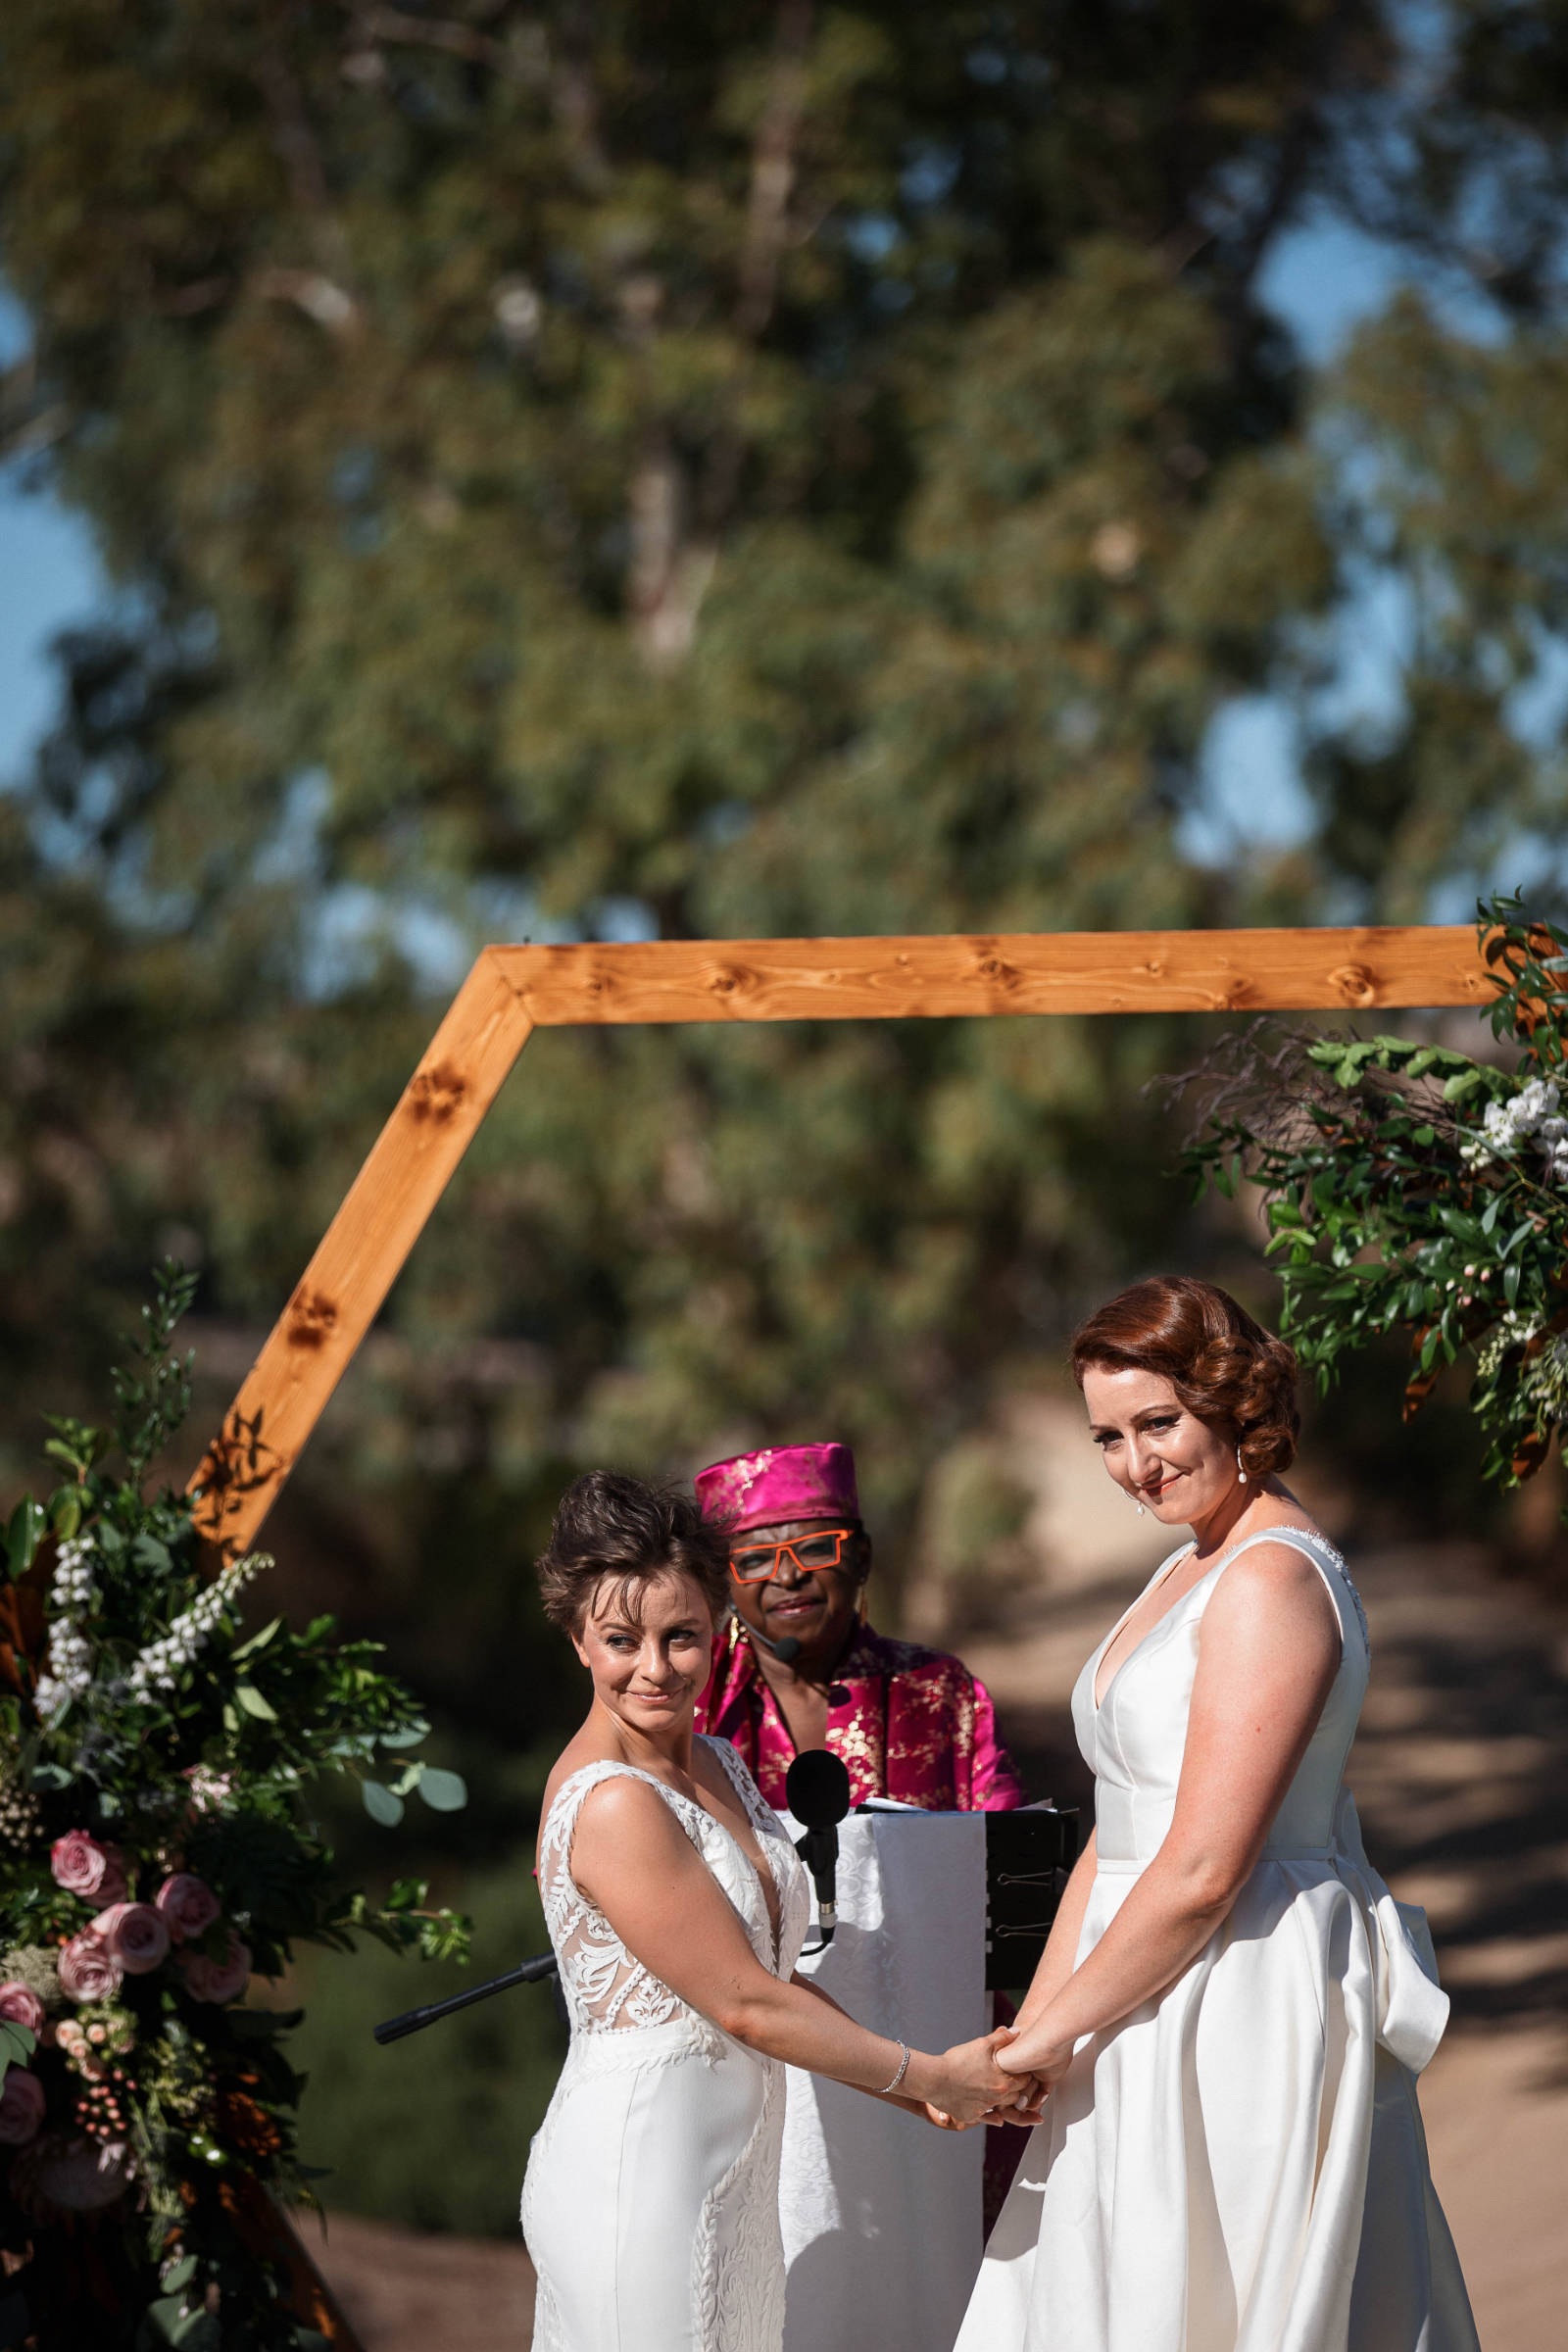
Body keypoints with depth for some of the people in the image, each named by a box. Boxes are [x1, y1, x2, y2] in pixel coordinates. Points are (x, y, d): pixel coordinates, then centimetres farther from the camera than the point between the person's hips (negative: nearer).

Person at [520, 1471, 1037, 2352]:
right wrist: (931, 2075, -7)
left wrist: (923, 2094, 3)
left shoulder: (715, 1764, 10)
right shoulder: (611, 1804, -18)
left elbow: (778, 1977, 13)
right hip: (638, 2173, -8)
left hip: (728, 2171, 8)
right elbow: (745, 2004, -16)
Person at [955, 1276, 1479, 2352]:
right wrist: (1029, 2029, 8)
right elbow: (1117, 1835, 15)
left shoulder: (1271, 1581, -17)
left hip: (1246, 2008, -10)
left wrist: (1057, 2034, -11)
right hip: (1167, 2015, 10)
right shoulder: (1191, 1570, 15)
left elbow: (1201, 1872, -21)